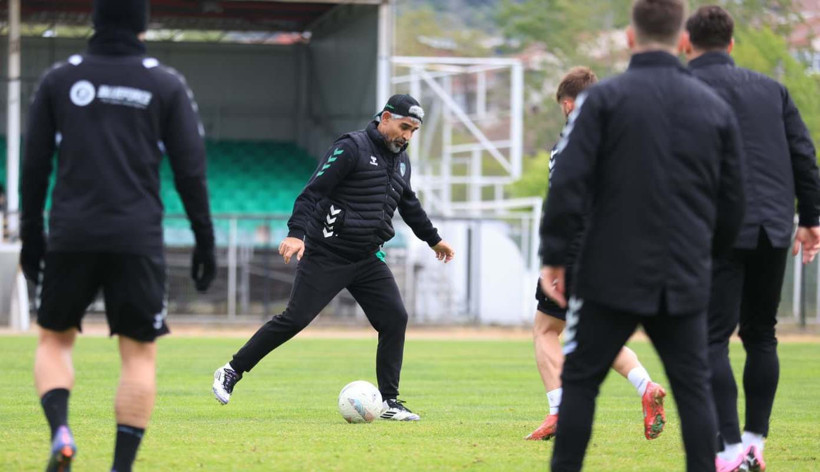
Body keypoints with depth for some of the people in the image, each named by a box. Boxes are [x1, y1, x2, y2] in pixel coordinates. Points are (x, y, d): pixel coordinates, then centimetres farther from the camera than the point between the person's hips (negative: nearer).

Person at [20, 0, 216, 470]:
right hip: (138, 240, -1)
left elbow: (34, 166, 8)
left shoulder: (59, 79, 7)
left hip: (71, 237, 1)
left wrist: (32, 238, 14)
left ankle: (60, 430, -10)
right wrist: (205, 241, 7)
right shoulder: (167, 85, 3)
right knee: (140, 355, 7)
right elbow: (190, 171, 0)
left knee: (55, 339, 16)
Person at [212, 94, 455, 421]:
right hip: (326, 255, -7)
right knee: (295, 319, -9)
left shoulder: (401, 160, 13)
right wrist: (297, 233, -29)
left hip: (368, 259, 7)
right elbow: (312, 192, -17)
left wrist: (433, 239, 40)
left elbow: (408, 204, 32)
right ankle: (231, 372, 4)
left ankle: (388, 402, 2)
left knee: (395, 318, -5)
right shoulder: (351, 148, -11)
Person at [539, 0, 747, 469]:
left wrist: (554, 256, -4)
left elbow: (569, 184, -12)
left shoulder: (603, 98, -6)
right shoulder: (716, 108, 6)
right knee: (694, 388, 9)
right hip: (686, 281, 3)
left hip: (613, 274, -3)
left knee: (581, 382, 7)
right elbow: (733, 201, 9)